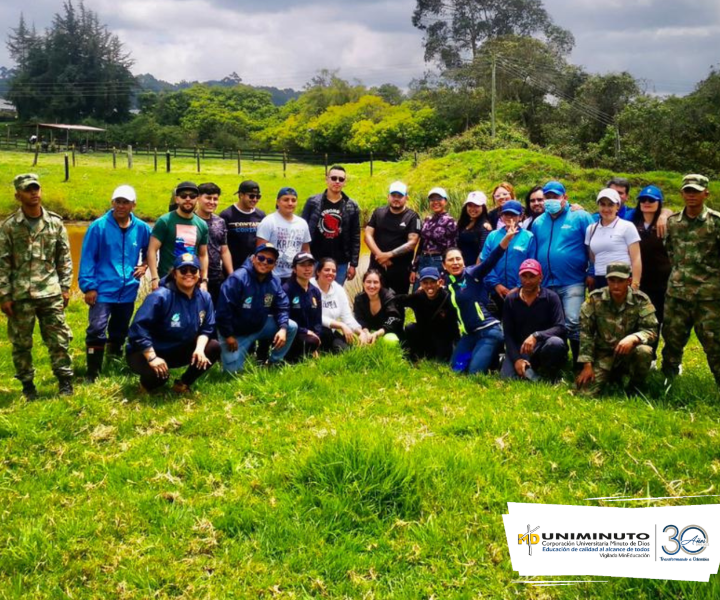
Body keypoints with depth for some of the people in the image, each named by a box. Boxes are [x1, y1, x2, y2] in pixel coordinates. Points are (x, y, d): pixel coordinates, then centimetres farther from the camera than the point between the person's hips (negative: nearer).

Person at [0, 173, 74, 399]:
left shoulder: (55, 222, 3)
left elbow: (65, 257, 8)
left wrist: (65, 287, 3)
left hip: (51, 293, 1)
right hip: (20, 295, -1)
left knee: (59, 339, 2)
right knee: (21, 343, 8)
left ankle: (65, 381, 14)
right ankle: (27, 384, 21)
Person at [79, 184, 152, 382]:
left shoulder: (141, 228, 1)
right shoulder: (99, 226, -9)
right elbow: (87, 258, -8)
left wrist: (145, 264, 3)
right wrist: (88, 286, -12)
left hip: (128, 290, 4)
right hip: (103, 290, -4)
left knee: (120, 331, 18)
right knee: (97, 330, -13)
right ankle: (93, 372, -4)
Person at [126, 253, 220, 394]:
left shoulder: (204, 297, -4)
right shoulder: (160, 296, -25)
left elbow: (206, 328, 1)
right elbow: (138, 328, -27)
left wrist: (200, 348, -19)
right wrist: (152, 358, -32)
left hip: (178, 351, 6)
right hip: (145, 353, -6)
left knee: (214, 348, -11)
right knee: (159, 373, -37)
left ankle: (183, 384, 5)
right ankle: (147, 384, 2)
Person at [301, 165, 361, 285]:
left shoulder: (352, 207, 3)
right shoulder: (313, 202, 0)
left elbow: (355, 237, 3)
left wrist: (353, 264, -2)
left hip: (340, 263, 1)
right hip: (315, 260, -1)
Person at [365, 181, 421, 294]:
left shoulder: (412, 217, -2)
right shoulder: (378, 213, 6)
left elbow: (412, 242, -11)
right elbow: (368, 235, 0)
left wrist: (389, 255, -19)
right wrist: (379, 255, -16)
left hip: (400, 270, -2)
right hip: (376, 266, 2)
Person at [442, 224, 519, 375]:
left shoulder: (472, 274, -7)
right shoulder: (447, 283, 10)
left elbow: (491, 260, -23)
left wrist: (507, 238, -37)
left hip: (489, 331, -7)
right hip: (469, 334, 7)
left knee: (475, 371, -15)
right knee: (456, 368, 7)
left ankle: (497, 357, 13)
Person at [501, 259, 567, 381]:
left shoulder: (551, 297, -4)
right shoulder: (510, 299, 2)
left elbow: (561, 328, -15)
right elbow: (508, 334, -1)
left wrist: (536, 336, -32)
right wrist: (516, 359, -15)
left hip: (542, 347, -1)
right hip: (519, 349, 1)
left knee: (557, 343, -36)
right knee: (507, 377, -27)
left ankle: (548, 377, -7)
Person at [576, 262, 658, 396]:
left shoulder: (641, 300, -11)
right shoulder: (595, 299, -9)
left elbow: (651, 331, -13)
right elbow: (586, 332, -6)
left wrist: (633, 338, -37)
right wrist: (587, 365, -10)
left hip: (629, 352, -1)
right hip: (603, 354, 1)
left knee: (644, 351, -36)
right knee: (587, 391, -17)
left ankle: (636, 387, -5)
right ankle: (613, 375, 18)